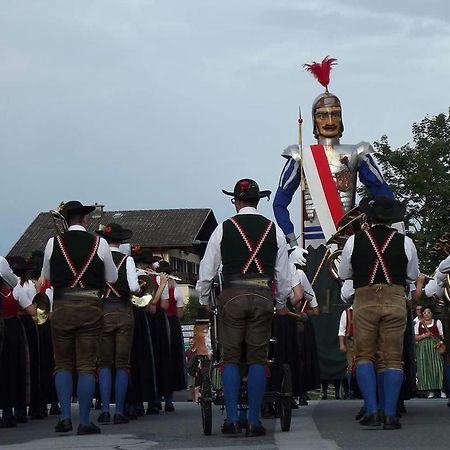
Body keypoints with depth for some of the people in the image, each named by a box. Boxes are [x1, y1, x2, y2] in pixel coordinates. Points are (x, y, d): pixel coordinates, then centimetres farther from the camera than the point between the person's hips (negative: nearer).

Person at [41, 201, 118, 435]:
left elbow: (47, 277, 13)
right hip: (90, 306, -1)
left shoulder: (54, 243, 0)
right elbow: (112, 278, 8)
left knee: (63, 363, 12)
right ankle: (84, 422, 1)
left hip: (62, 306, 1)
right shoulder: (99, 243, -2)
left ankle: (65, 417, 3)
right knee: (86, 365, 3)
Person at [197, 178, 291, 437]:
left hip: (232, 296, -1)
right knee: (258, 359, 4)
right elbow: (284, 273, 10)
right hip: (263, 297, 1)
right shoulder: (274, 230, 6)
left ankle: (232, 420, 0)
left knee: (231, 358, 5)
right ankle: (254, 421, 2)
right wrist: (282, 304, 24)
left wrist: (204, 301, 21)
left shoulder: (223, 229, 2)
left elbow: (207, 270, 5)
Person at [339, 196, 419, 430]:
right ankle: (390, 414, -1)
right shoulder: (405, 242, 0)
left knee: (364, 356, 8)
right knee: (392, 358, 4)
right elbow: (412, 277, 11)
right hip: (396, 300, 0)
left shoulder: (354, 240, -1)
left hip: (364, 301, 0)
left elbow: (343, 275, 9)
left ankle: (372, 411, -2)